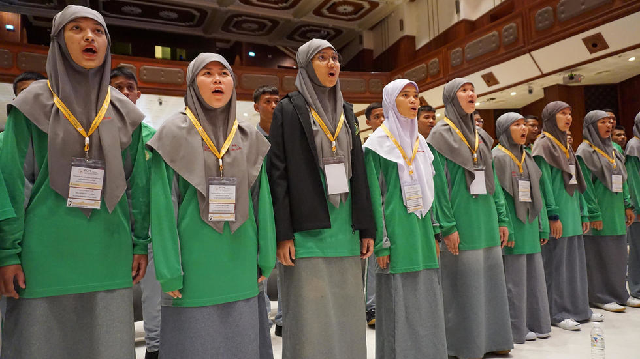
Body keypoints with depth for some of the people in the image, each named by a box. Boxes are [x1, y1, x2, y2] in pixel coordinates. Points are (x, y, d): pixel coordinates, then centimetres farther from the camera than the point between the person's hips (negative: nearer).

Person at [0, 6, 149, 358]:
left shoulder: (124, 111, 8)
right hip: (45, 249, -2)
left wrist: (140, 243, 5)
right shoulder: (34, 103, 2)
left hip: (109, 253, 2)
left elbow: (138, 181, 8)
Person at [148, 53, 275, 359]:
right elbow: (163, 206, -7)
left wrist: (265, 259, 4)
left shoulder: (248, 137, 8)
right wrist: (169, 271, -11)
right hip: (193, 262, -3)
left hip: (241, 262, 3)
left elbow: (262, 202, 7)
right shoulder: (175, 133, -2)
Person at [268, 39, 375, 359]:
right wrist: (282, 234, -12)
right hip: (307, 229, -5)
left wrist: (367, 228, 9)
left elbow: (359, 171, 14)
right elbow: (278, 173, -5)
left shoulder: (346, 111, 16)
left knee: (347, 313, 10)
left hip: (345, 228, 5)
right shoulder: (288, 110, 1)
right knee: (310, 317, 0)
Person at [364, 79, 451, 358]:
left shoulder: (421, 142, 14)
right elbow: (373, 195, -9)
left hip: (422, 231, 6)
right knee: (398, 304, 0)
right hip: (396, 232, -6)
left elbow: (432, 190, 17)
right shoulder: (378, 143, -5)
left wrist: (437, 231, 13)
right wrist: (380, 243, -13)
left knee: (427, 299, 12)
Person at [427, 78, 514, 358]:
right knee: (464, 286, 0)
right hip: (461, 223, -7)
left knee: (491, 281, 13)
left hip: (487, 222, 7)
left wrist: (502, 219, 11)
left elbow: (493, 180, 16)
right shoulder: (440, 134, -4)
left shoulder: (481, 136, 16)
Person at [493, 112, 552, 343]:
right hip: (513, 226, -7)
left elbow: (536, 194, 16)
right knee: (515, 279, 0)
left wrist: (542, 226, 12)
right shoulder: (498, 157, -8)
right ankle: (517, 329, 12)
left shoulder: (527, 157, 15)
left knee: (534, 275, 12)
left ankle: (536, 323, 26)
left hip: (530, 225, 8)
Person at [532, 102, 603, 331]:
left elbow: (576, 182, 18)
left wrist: (584, 213, 14)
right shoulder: (543, 144, -7)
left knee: (575, 261, 12)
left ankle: (578, 308, 23)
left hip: (572, 212, 8)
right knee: (556, 262, -2)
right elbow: (544, 181, -15)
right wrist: (552, 215, -19)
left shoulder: (566, 145, 18)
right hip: (557, 215, -8)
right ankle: (558, 313, 7)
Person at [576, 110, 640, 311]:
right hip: (600, 214, -8)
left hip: (616, 211, 8)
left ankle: (619, 293, 23)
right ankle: (600, 297, 8)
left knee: (618, 253, 12)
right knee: (599, 254, -1)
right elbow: (585, 185, -14)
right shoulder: (585, 151, -9)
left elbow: (622, 180, 17)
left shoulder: (612, 150, 15)